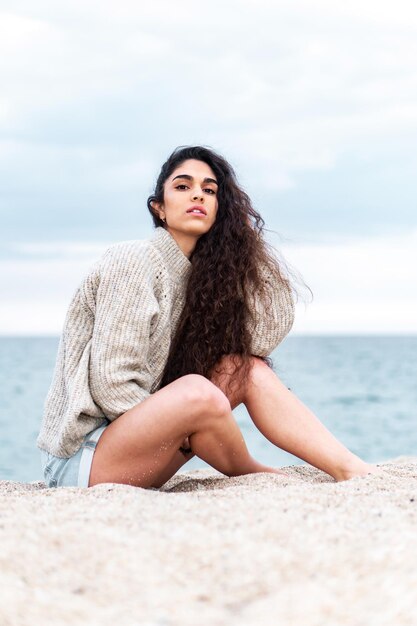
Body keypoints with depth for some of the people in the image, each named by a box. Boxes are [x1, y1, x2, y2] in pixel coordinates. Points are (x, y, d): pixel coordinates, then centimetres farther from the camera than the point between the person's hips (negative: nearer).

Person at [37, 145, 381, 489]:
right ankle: (254, 475, -2)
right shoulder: (132, 261, -13)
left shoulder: (197, 274, 9)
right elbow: (110, 382, -19)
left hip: (133, 430, 8)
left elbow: (271, 326, -3)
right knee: (196, 391, -31)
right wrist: (181, 424, -14)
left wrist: (248, 234, 0)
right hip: (79, 457, -7)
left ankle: (351, 468, -11)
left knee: (246, 368, -6)